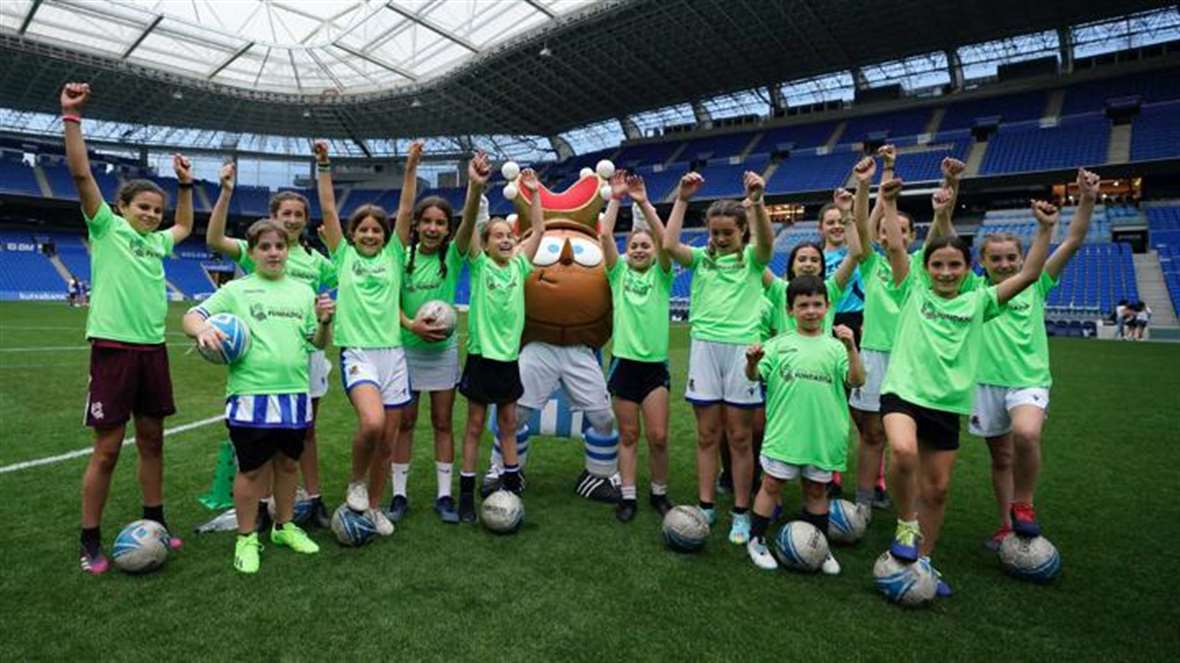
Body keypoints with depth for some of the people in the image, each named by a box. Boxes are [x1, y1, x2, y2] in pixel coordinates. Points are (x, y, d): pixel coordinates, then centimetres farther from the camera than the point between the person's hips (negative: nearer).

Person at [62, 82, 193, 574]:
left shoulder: (157, 241, 15)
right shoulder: (107, 229, 0)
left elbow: (185, 227, 36)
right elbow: (80, 172, -9)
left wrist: (185, 184, 33)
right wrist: (71, 115, -10)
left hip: (152, 349, 6)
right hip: (113, 348, -6)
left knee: (152, 440, 13)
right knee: (107, 449, -1)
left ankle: (154, 522, 26)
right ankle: (91, 542, 13)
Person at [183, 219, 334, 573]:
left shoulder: (303, 291, 12)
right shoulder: (236, 290, 3)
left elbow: (318, 343, 13)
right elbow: (191, 317, -3)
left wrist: (325, 321, -8)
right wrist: (202, 329, -25)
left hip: (295, 394, 3)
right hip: (251, 394, -3)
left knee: (288, 464, 15)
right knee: (252, 469, 5)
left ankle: (284, 526, 34)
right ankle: (246, 538, 24)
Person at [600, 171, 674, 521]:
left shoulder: (661, 276, 5)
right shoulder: (619, 274, 6)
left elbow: (666, 242, -11)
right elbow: (605, 236, -6)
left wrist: (644, 203, -15)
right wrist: (615, 198, -6)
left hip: (655, 364, 0)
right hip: (624, 362, 0)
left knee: (658, 436, 0)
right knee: (628, 435, 7)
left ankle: (659, 493, 20)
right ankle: (628, 496, 17)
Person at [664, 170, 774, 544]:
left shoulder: (751, 258, 7)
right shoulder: (701, 258, 10)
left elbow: (767, 242, -16)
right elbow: (670, 246, -8)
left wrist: (757, 202, -29)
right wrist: (682, 200, -10)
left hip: (742, 348, -1)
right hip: (705, 347, 2)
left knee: (739, 436, 4)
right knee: (707, 434, 6)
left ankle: (741, 513, 14)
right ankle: (706, 507, 17)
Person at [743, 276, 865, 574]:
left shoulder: (834, 346, 3)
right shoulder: (779, 344, 1)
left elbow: (856, 381, -7)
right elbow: (755, 376, -5)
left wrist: (851, 348, -21)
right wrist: (752, 362, -27)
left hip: (823, 434, 2)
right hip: (783, 432, -1)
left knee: (817, 490, 16)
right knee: (771, 485, 7)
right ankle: (756, 540, 22)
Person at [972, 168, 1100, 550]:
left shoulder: (1035, 286, 3)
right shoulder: (975, 289, 1)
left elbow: (1073, 243, -5)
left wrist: (1087, 201, -16)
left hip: (1028, 381, -1)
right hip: (986, 383, 2)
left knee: (1026, 434, -30)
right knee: (1001, 459, 11)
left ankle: (1023, 506, -6)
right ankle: (1008, 526, 28)